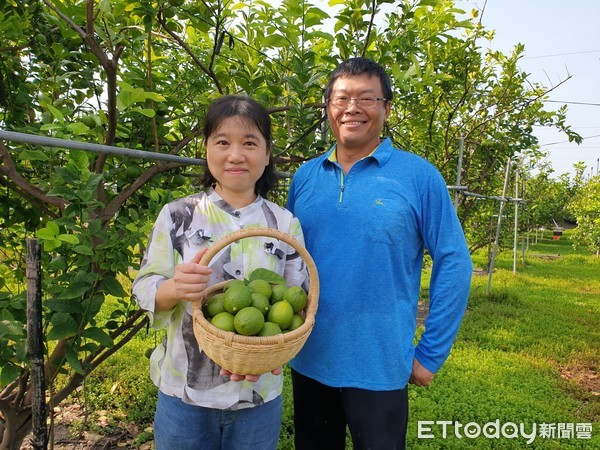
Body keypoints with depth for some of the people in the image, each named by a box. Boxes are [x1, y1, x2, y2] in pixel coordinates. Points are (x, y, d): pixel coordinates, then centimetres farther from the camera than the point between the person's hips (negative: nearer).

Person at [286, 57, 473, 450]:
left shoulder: (418, 175, -9)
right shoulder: (305, 177, 2)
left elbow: (454, 263, -8)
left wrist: (430, 354, -8)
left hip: (379, 368, -3)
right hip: (307, 363, 4)